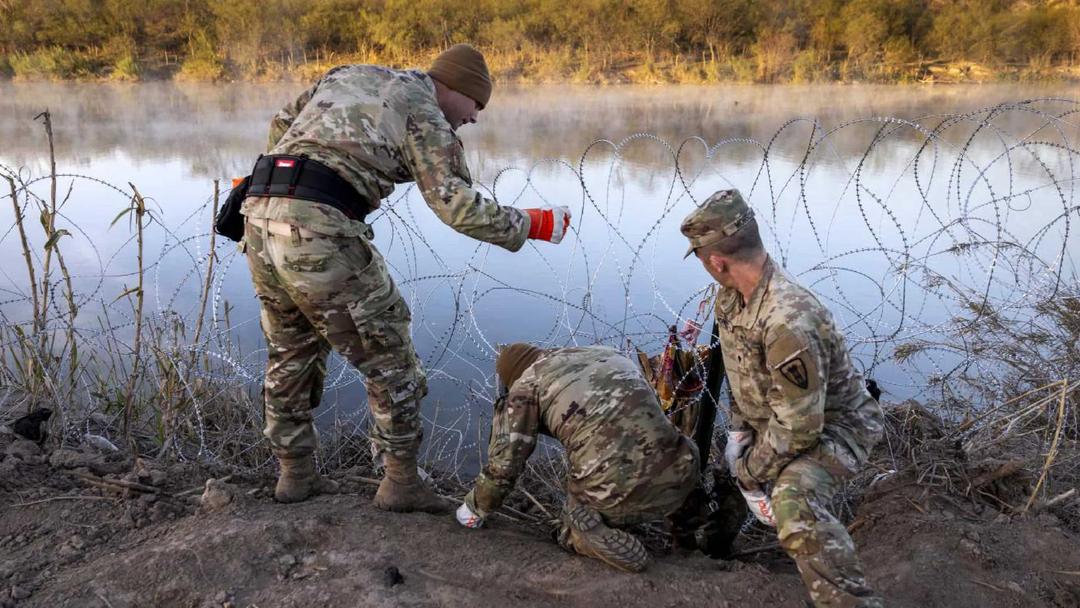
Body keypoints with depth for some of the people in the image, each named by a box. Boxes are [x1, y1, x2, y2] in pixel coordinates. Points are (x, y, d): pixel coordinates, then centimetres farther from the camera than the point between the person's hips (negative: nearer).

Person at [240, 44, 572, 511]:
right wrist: (531, 225, 4)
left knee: (290, 353, 23)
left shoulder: (347, 74, 25)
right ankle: (401, 481, 16)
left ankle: (295, 473, 32)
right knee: (387, 354, 7)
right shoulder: (426, 115, 4)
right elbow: (459, 206, -7)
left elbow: (281, 127, 28)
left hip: (261, 214, 8)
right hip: (320, 229, -8)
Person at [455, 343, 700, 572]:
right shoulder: (608, 354, 24)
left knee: (573, 534, 25)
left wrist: (475, 508, 26)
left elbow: (504, 464, 7)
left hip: (616, 494, -4)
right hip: (679, 478, 5)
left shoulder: (526, 384, 8)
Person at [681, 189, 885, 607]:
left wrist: (750, 470, -18)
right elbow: (736, 369, 6)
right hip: (773, 418, 10)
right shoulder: (729, 296, -9)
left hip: (832, 426, -9)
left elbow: (799, 427, -31)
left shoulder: (788, 323, -38)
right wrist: (739, 428, -4)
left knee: (794, 504, -36)